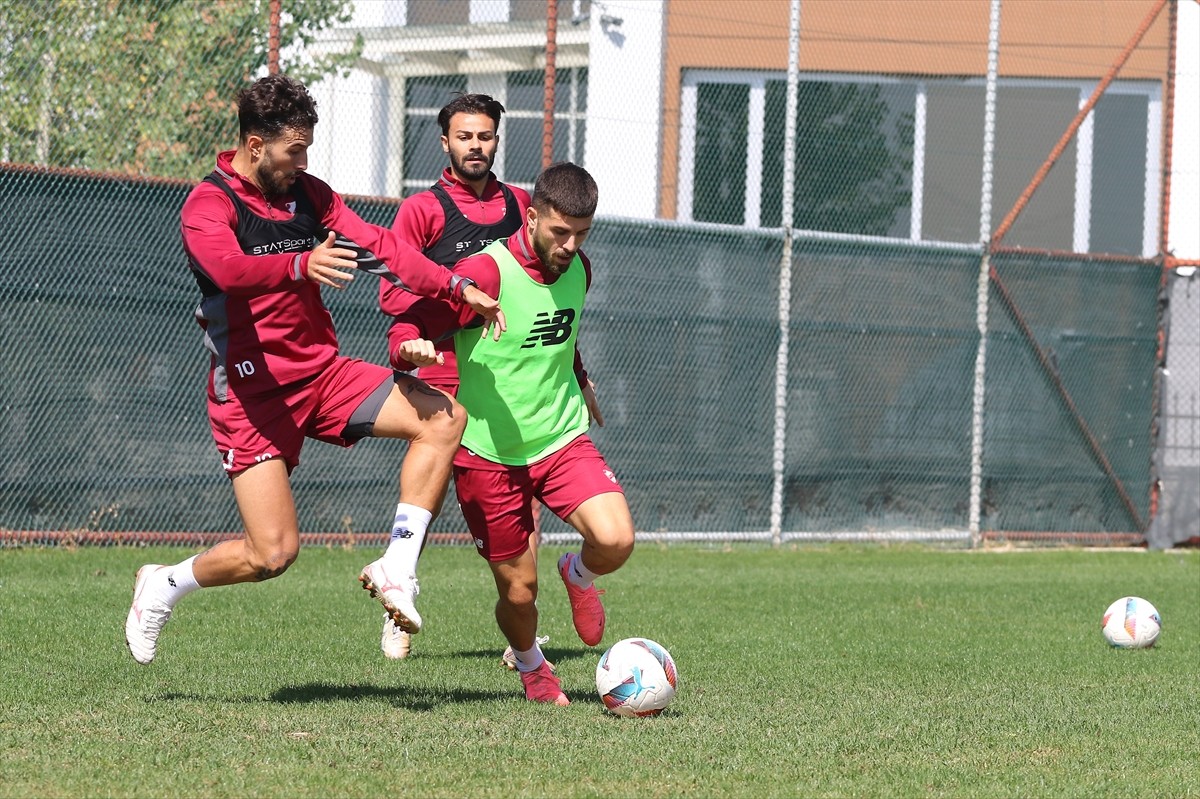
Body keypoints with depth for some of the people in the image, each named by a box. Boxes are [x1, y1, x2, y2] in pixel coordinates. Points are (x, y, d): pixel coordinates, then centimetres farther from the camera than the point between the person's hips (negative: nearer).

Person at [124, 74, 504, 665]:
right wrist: (302, 265, -53)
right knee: (273, 554, -12)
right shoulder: (208, 206, -14)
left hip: (322, 371, 7)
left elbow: (375, 244, 1)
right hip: (252, 389, -7)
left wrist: (458, 288, -11)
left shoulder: (309, 194, 7)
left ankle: (397, 570, -8)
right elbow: (229, 267, -35)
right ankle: (161, 588, 15)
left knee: (444, 417, -12)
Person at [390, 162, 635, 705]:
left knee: (615, 541, -22)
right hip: (488, 452, -4)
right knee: (519, 592, 0)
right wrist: (413, 349, -41)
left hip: (562, 438, 4)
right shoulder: (487, 273, -18)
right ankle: (531, 668, 35)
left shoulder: (577, 269, 3)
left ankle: (578, 576, 16)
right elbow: (406, 326, -19)